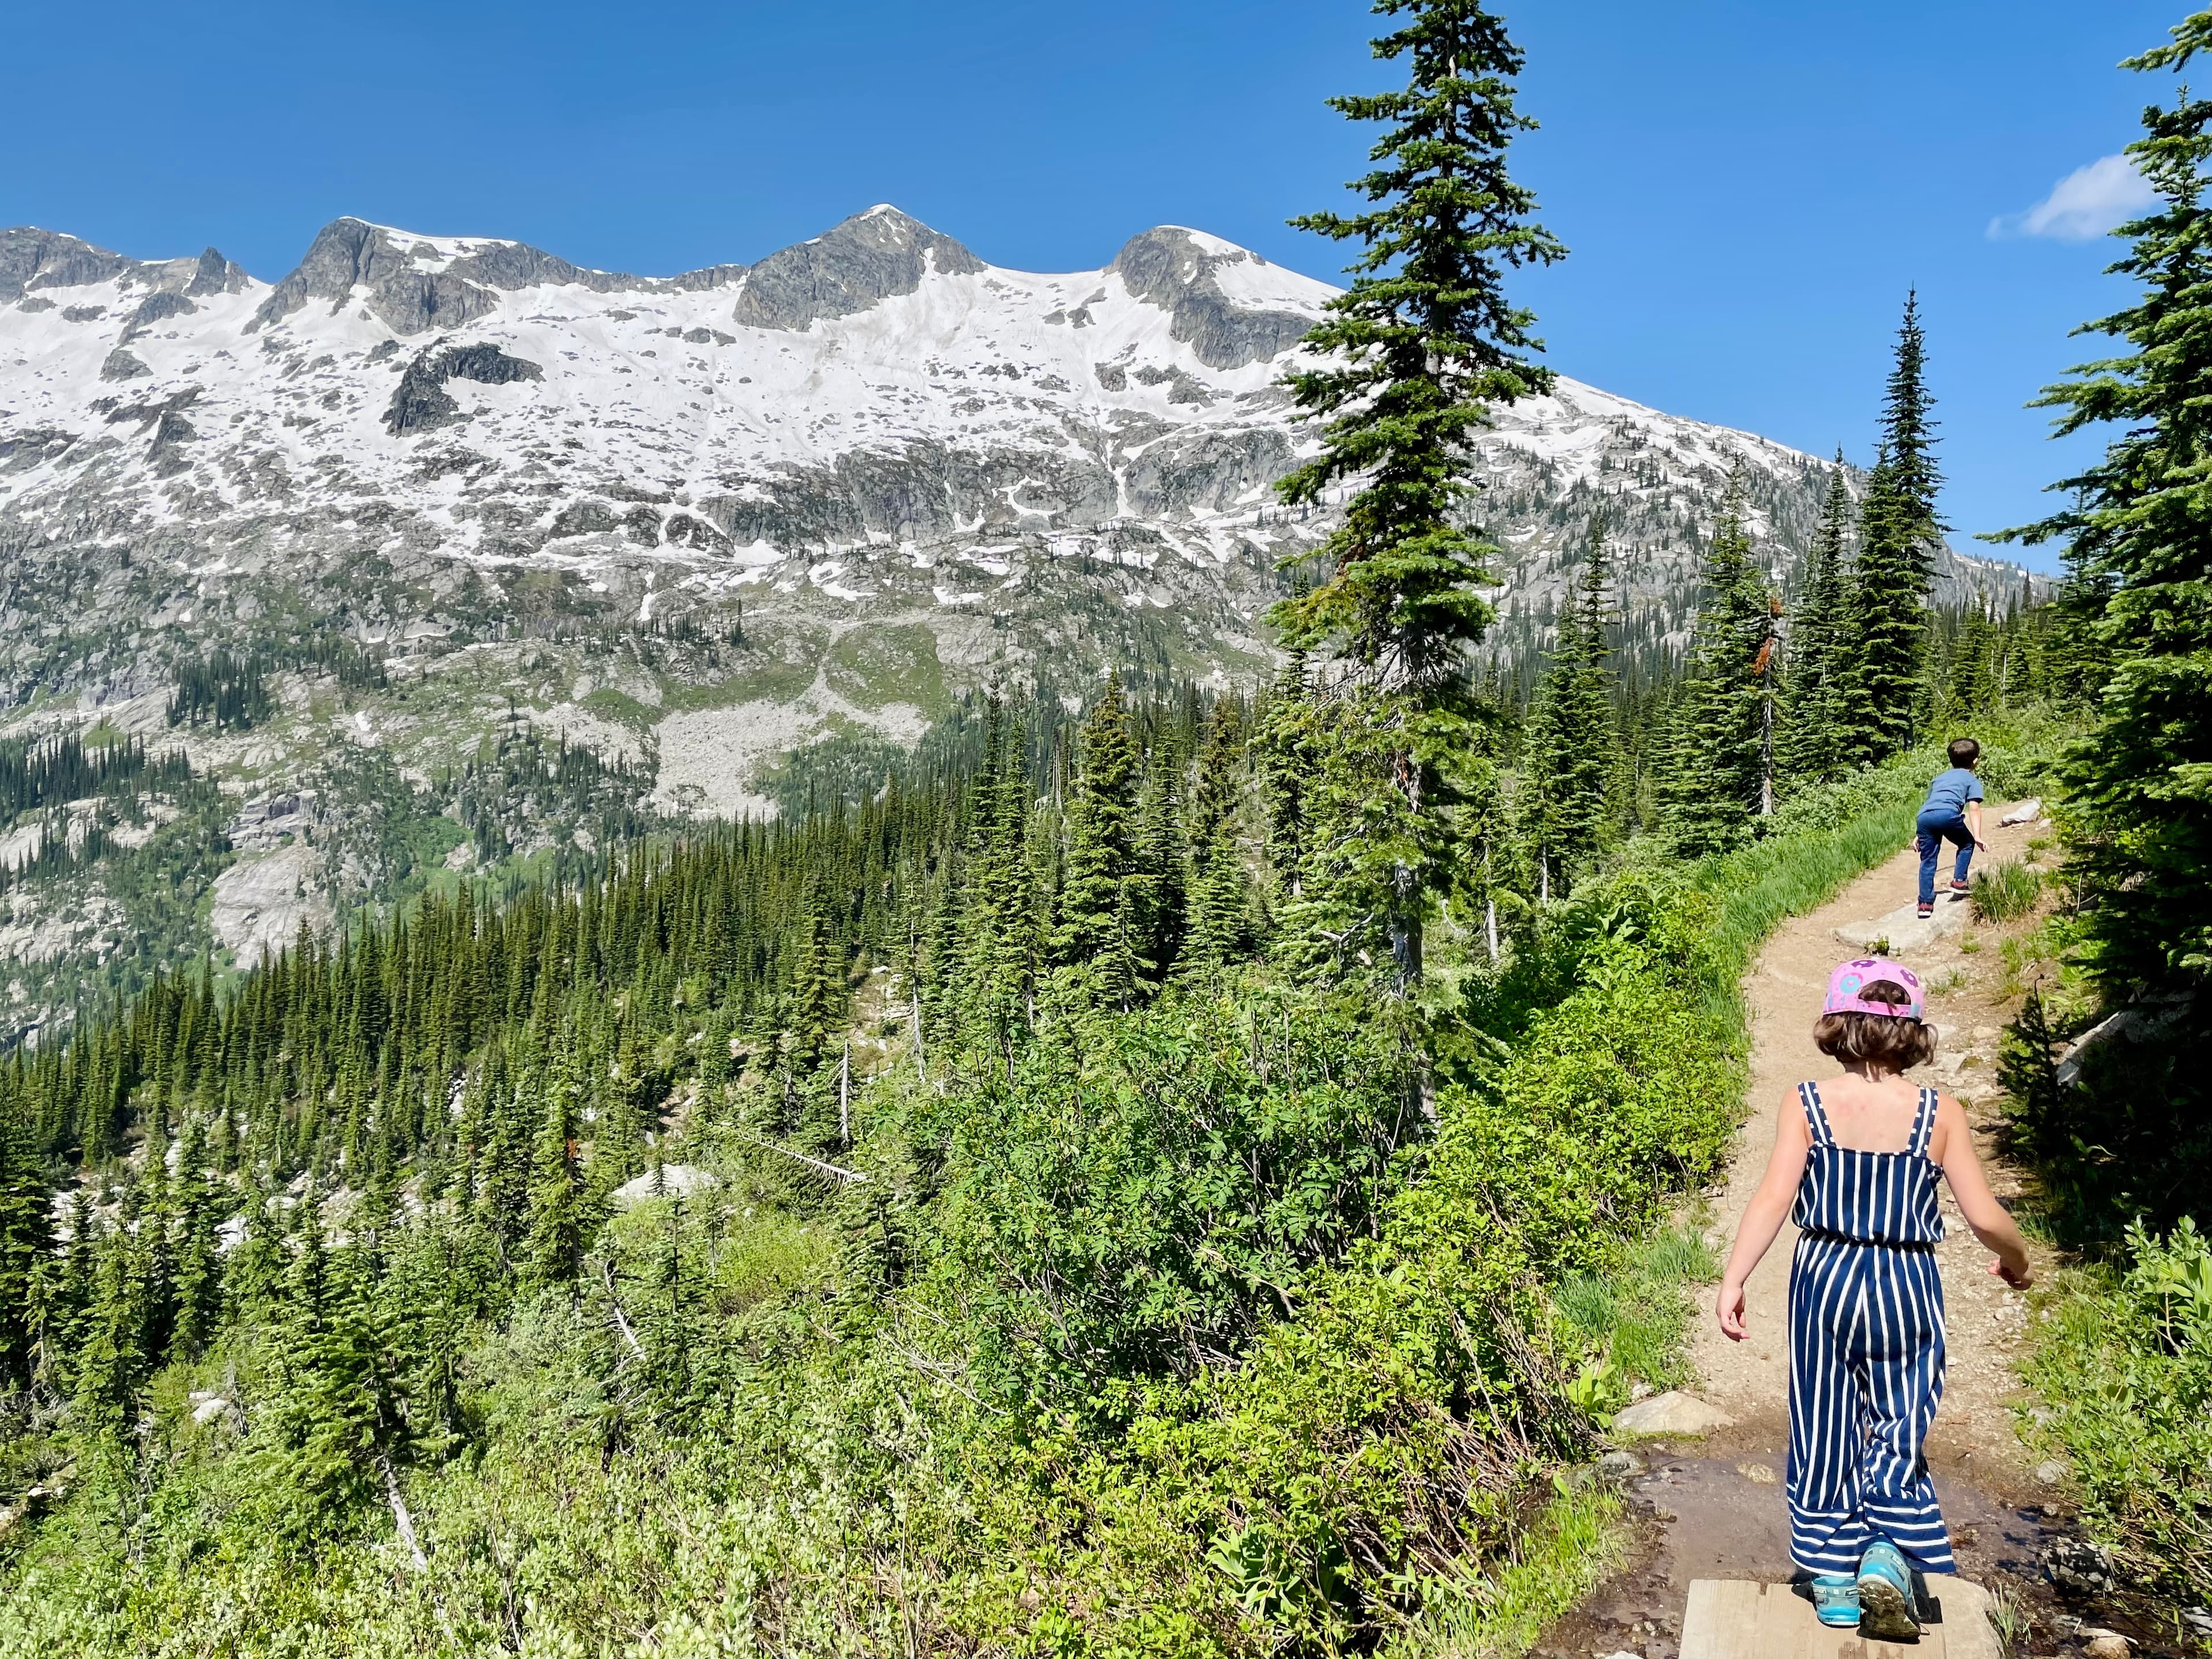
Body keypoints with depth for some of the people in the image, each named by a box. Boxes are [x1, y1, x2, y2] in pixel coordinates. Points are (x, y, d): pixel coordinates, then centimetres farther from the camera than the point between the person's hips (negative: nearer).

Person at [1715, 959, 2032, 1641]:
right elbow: (1986, 1217, -3)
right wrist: (2016, 1262, 18)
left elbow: (1773, 1199, -16)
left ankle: (1834, 1582, 24)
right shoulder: (1940, 1114, -5)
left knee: (1825, 1432, 14)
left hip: (1825, 1280, 0)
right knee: (1898, 1433, 15)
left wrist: (1733, 1280, -15)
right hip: (1907, 1287, 0)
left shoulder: (1806, 1104, -8)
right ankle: (1887, 1557, -4)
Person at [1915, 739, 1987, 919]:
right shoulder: (1972, 780, 22)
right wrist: (1978, 837, 2)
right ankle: (1959, 881, 16)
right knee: (1967, 843, 24)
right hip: (1948, 814, -4)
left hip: (1923, 816, 4)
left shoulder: (1940, 777, 37)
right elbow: (1974, 809, 9)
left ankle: (1925, 903, 6)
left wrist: (1920, 835, 38)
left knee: (1928, 860, 9)